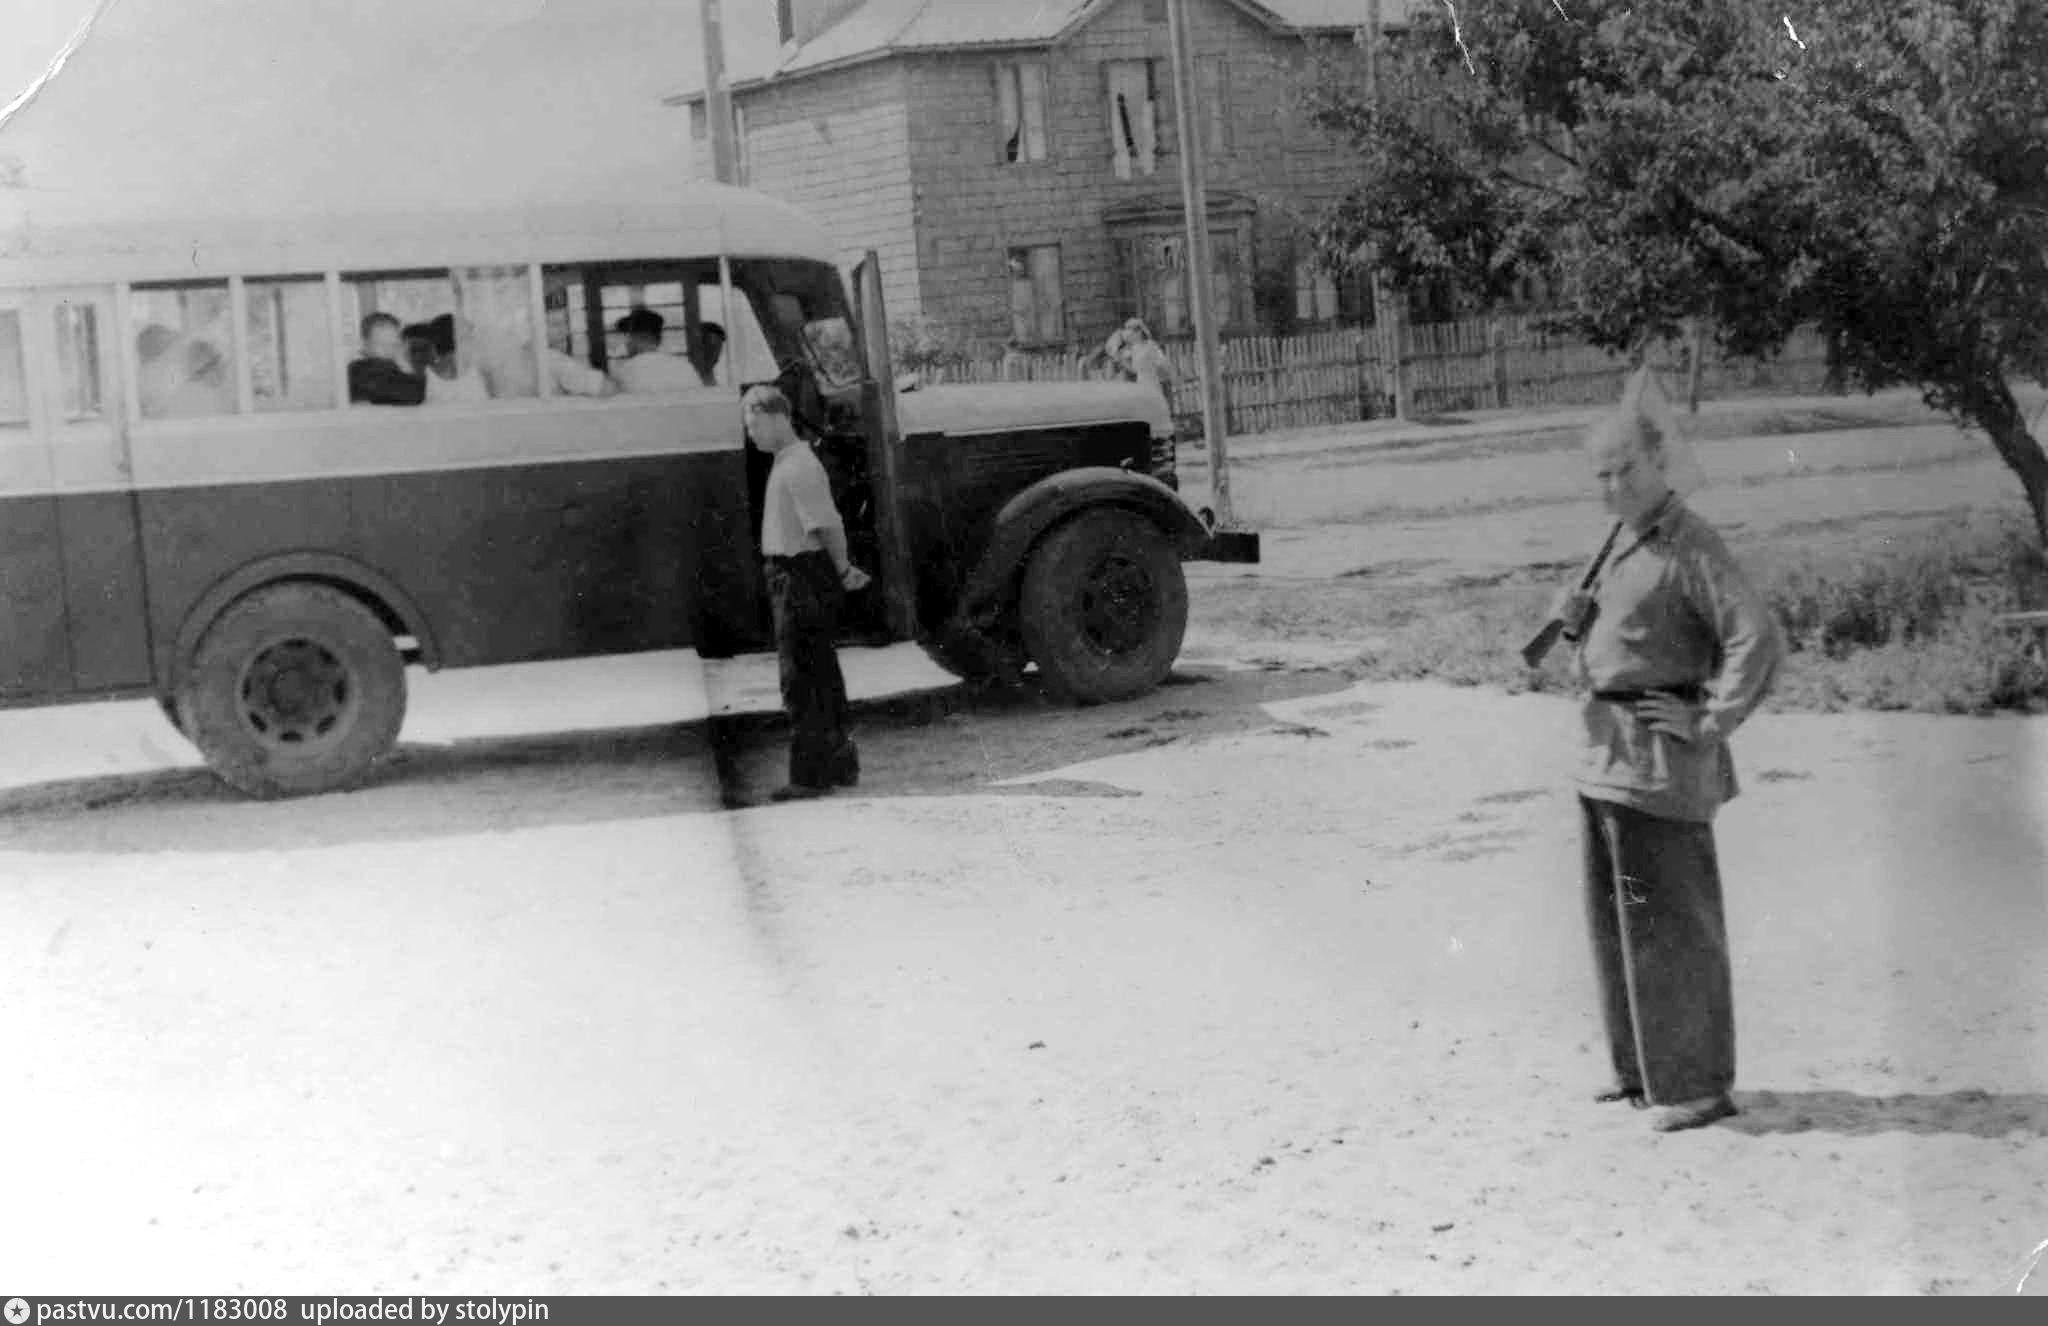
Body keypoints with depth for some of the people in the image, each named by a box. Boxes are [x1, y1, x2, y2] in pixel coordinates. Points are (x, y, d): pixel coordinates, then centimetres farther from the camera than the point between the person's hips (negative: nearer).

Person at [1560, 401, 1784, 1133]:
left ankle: (1697, 1084, 5)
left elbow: (1760, 639, -24)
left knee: (1668, 922, -4)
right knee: (1615, 918, 15)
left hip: (1659, 759, -10)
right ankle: (1643, 1066, 27)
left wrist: (1712, 722, -21)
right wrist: (1581, 612, 5)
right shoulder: (1625, 543, 13)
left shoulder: (1691, 547, -16)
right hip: (1608, 754, 10)